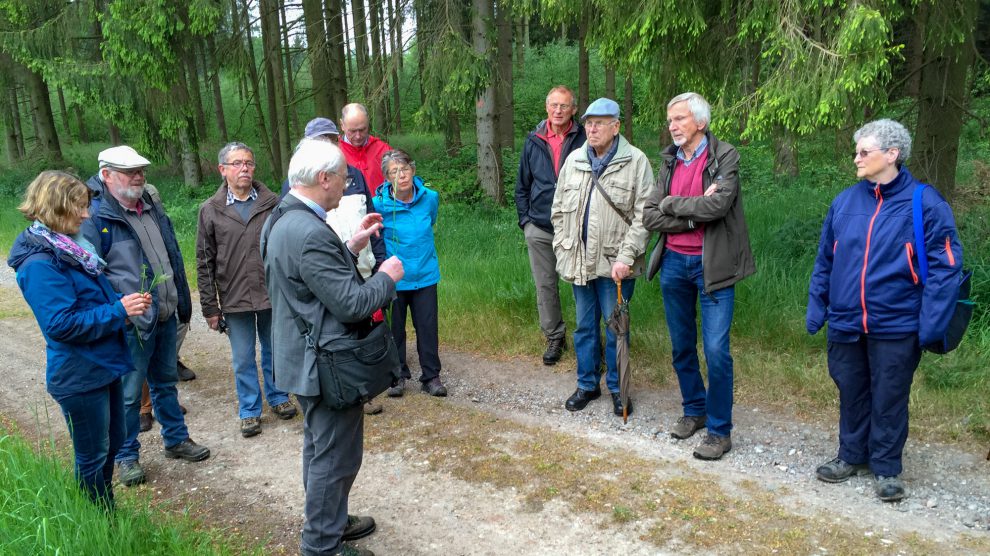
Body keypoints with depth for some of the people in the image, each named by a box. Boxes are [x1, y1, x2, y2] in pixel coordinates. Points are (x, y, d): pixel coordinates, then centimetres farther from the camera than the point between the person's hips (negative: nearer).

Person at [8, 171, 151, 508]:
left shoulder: (69, 247, 8)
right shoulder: (40, 264, -20)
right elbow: (61, 324, -25)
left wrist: (125, 304, 1)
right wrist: (118, 311, -21)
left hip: (103, 366, 9)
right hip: (79, 376, -9)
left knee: (112, 443, 21)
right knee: (93, 456, 7)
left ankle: (107, 513, 38)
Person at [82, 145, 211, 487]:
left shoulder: (152, 208, 10)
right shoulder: (96, 217, -14)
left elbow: (173, 258, 17)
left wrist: (183, 302, 17)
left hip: (166, 317, 7)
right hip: (131, 324, -7)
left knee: (166, 382, 20)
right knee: (129, 394, 6)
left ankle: (176, 439, 35)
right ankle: (126, 456, 22)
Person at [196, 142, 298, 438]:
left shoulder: (272, 203, -1)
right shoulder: (210, 210, -1)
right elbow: (204, 263, 1)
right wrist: (209, 306, -1)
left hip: (273, 295, 1)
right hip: (234, 300, 0)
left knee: (274, 352, 16)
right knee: (243, 359, 10)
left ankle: (278, 397, 35)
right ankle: (249, 410, 25)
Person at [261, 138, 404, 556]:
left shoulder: (282, 218, 4)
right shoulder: (310, 233, -28)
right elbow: (351, 304, -27)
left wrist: (351, 246, 8)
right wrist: (387, 276, -11)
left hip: (307, 357, 11)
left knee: (320, 449, 24)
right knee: (335, 457, 6)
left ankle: (329, 521, 43)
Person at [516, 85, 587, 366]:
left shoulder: (584, 140, -4)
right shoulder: (534, 141, 6)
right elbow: (522, 185, 13)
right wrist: (525, 219, 7)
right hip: (539, 228, 3)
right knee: (545, 285, 10)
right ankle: (554, 337, 25)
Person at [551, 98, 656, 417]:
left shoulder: (635, 161, -6)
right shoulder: (574, 160, 8)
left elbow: (643, 216, -10)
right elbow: (559, 209, 15)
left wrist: (625, 257, -16)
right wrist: (562, 247, 7)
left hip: (614, 264, -4)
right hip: (578, 261, 5)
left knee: (615, 328, 7)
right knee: (585, 327, 15)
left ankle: (617, 388, 24)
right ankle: (587, 384, 31)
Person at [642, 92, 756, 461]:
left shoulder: (724, 157, -6)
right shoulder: (669, 162, 8)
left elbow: (719, 204, -24)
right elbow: (650, 216, -2)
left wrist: (673, 204, -11)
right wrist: (695, 215, -14)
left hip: (711, 265, -5)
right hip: (674, 263, 5)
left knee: (716, 351, -3)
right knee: (682, 347, 15)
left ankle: (719, 431, 11)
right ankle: (694, 410, 34)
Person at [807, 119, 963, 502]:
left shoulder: (925, 204, -9)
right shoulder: (845, 202, 3)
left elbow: (944, 267, -9)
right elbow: (825, 260, 10)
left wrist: (931, 324, -15)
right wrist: (816, 307, 7)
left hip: (895, 326, -4)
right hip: (845, 323, 4)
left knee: (889, 399, 9)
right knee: (851, 394, 17)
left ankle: (886, 468, 26)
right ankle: (852, 456, 34)